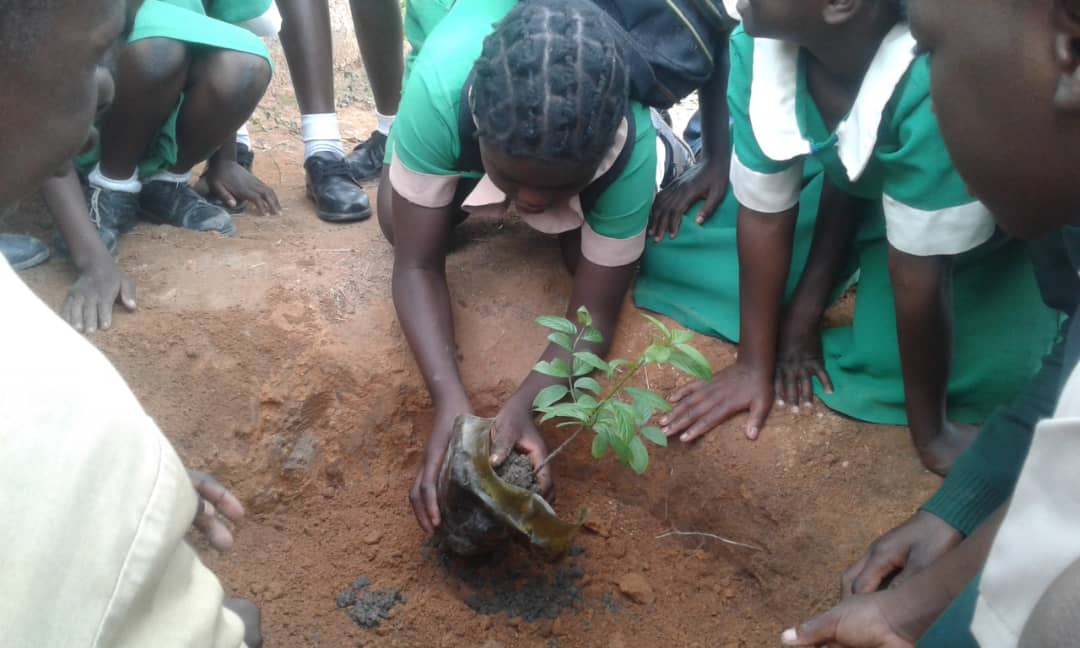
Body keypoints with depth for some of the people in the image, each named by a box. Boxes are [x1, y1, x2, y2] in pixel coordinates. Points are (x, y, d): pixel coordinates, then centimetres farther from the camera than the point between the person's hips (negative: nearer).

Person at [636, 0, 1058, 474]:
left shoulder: (937, 86, -46)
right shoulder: (757, 44, -29)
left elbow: (919, 271, -37)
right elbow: (764, 213, -20)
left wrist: (929, 434, -24)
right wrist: (755, 365, -12)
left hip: (983, 206, -3)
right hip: (852, 182, 4)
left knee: (988, 364, -24)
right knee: (677, 251, -3)